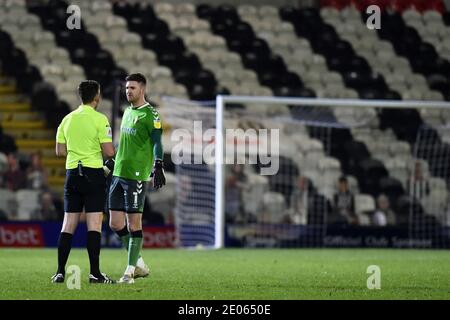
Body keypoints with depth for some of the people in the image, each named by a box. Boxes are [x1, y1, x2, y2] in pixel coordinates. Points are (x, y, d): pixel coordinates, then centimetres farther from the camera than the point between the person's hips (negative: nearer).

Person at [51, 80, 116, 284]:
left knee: (68, 224, 6)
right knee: (94, 224, -4)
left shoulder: (67, 119, 8)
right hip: (93, 173, -5)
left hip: (72, 173, 5)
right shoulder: (100, 119, -9)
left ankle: (60, 272, 2)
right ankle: (95, 273, -7)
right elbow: (109, 152, -13)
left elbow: (60, 151, 9)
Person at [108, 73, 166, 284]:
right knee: (115, 223, 6)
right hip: (118, 173, 8)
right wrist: (110, 163, 29)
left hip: (136, 175, -8)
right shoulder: (127, 112, 18)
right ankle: (139, 263, 18)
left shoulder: (150, 114, -6)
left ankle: (130, 271, -1)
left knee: (134, 223, -5)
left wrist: (158, 166, -25)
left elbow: (157, 142, -13)